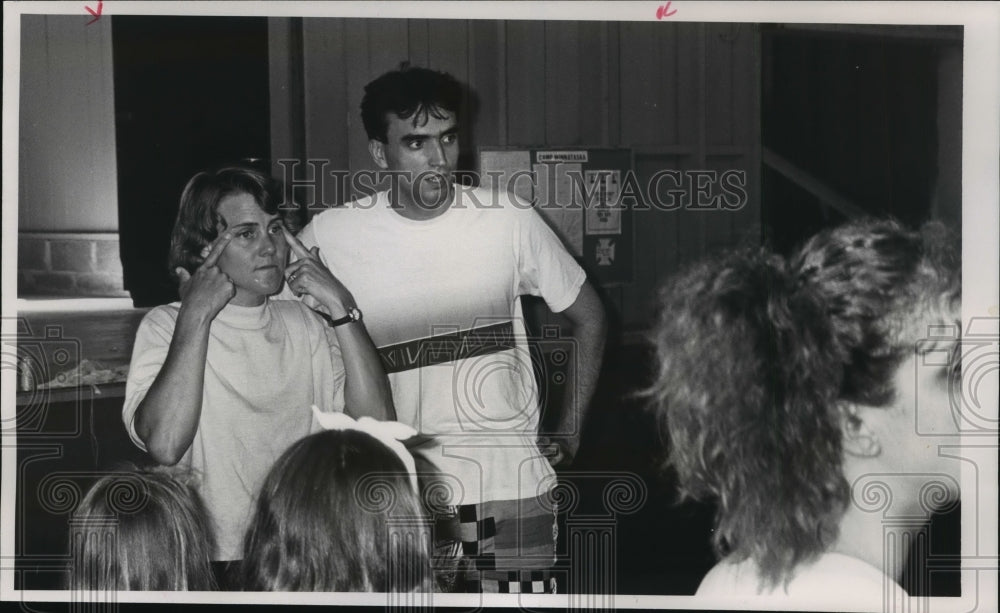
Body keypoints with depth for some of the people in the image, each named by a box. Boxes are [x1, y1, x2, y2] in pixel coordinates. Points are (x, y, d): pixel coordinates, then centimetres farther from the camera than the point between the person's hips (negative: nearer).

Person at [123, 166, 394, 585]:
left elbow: (377, 423, 0)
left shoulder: (303, 324, 14)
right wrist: (197, 313, -12)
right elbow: (165, 445, -17)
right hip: (214, 564, -3)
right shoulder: (166, 326, 2)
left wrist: (340, 307, -4)